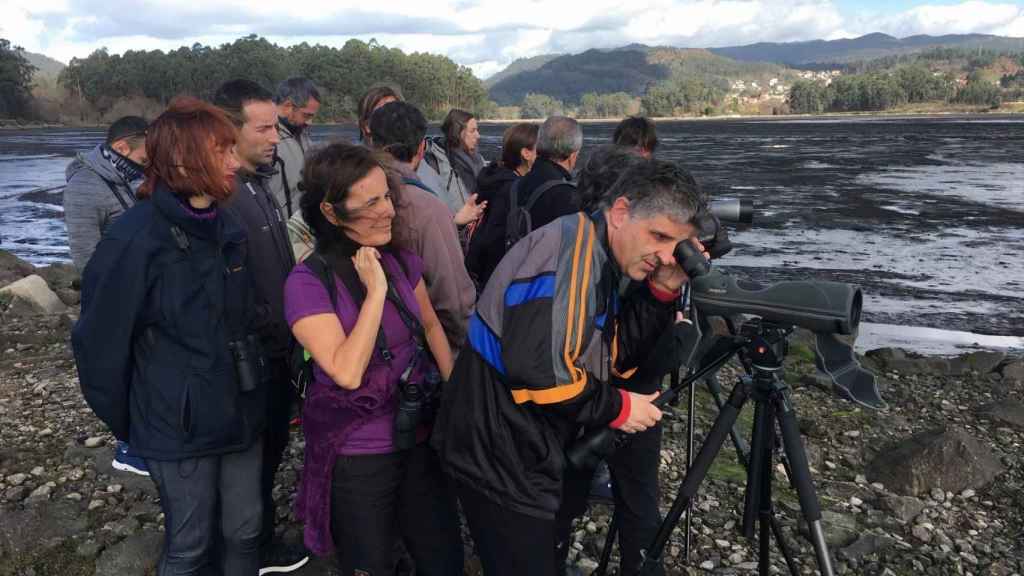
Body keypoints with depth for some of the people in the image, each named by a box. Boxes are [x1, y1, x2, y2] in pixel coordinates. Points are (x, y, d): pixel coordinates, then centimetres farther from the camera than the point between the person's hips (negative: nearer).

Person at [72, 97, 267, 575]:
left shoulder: (227, 227, 2)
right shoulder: (134, 239, -19)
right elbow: (100, 344, -13)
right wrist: (126, 426, -2)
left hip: (242, 414, 6)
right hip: (180, 429, -6)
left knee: (244, 533, 18)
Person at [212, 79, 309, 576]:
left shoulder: (259, 181, 5)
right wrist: (276, 327, -17)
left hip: (277, 347, 9)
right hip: (251, 355, -8)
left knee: (273, 442, 22)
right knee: (255, 452, 10)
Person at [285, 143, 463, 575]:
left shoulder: (402, 261, -2)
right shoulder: (308, 282, -19)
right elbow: (347, 372, -27)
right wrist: (375, 291, -25)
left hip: (420, 440, 5)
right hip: (357, 459, -5)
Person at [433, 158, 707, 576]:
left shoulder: (596, 262, 9)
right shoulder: (570, 248, -22)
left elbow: (617, 355, 9)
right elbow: (536, 369, -31)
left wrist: (662, 293, -3)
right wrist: (616, 407, -17)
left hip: (528, 456, 10)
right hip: (500, 461, -10)